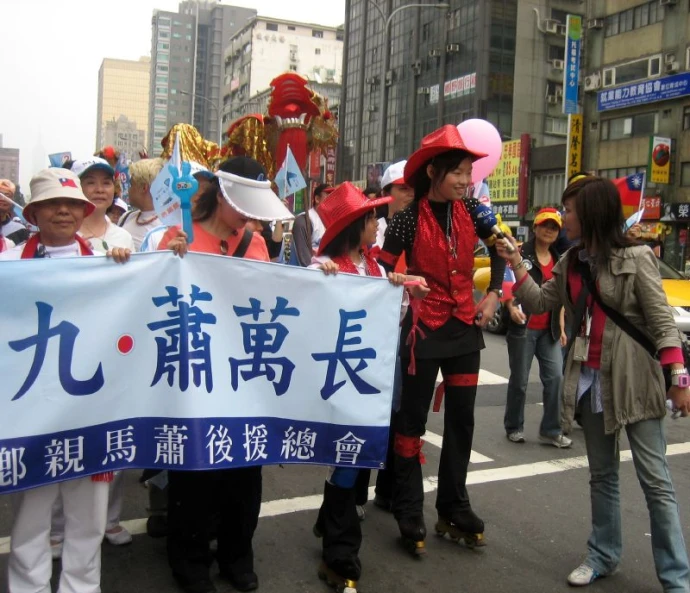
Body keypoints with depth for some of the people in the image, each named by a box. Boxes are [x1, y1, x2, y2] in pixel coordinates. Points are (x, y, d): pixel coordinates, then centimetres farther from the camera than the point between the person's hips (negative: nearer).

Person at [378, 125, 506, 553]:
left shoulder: (471, 212, 1)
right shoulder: (409, 218, -12)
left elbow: (500, 251, 16)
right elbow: (382, 271, -7)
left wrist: (494, 295, 8)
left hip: (466, 327, 5)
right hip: (424, 329, -5)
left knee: (461, 419, 11)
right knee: (412, 419, 5)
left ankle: (454, 508, 26)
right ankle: (410, 513, 18)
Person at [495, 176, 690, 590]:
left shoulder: (636, 258, -9)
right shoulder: (571, 263, 9)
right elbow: (540, 302, 11)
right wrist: (517, 264, 2)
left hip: (632, 379, -6)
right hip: (589, 378, 6)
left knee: (656, 481, 0)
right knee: (602, 474, 16)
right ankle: (603, 554, 29)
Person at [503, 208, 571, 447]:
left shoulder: (558, 260, 14)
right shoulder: (521, 254, -5)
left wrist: (561, 328, 14)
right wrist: (512, 307, -27)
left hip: (548, 330, 5)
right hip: (523, 327, -5)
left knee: (555, 377, -1)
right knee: (519, 380, 2)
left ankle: (551, 430, 9)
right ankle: (514, 427, 18)